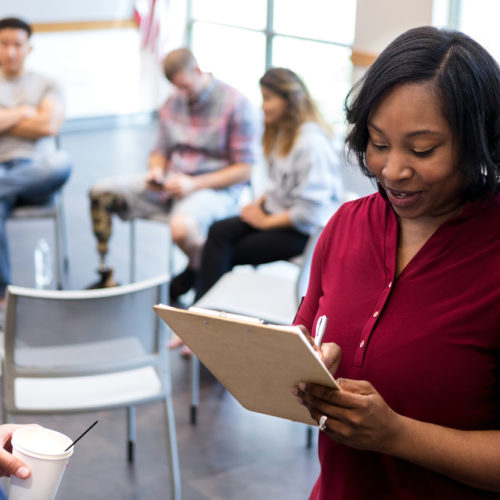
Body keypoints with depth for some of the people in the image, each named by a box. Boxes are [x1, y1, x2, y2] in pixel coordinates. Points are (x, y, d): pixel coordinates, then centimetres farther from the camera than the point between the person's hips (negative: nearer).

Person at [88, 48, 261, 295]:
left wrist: (194, 184, -20)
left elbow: (244, 170, -11)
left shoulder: (236, 104, -10)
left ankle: (197, 270, -3)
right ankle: (105, 275, 2)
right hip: (172, 184, 7)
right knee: (101, 193, -7)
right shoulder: (173, 103, 10)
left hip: (215, 188, -7)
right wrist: (156, 171, -6)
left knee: (181, 227, -39)